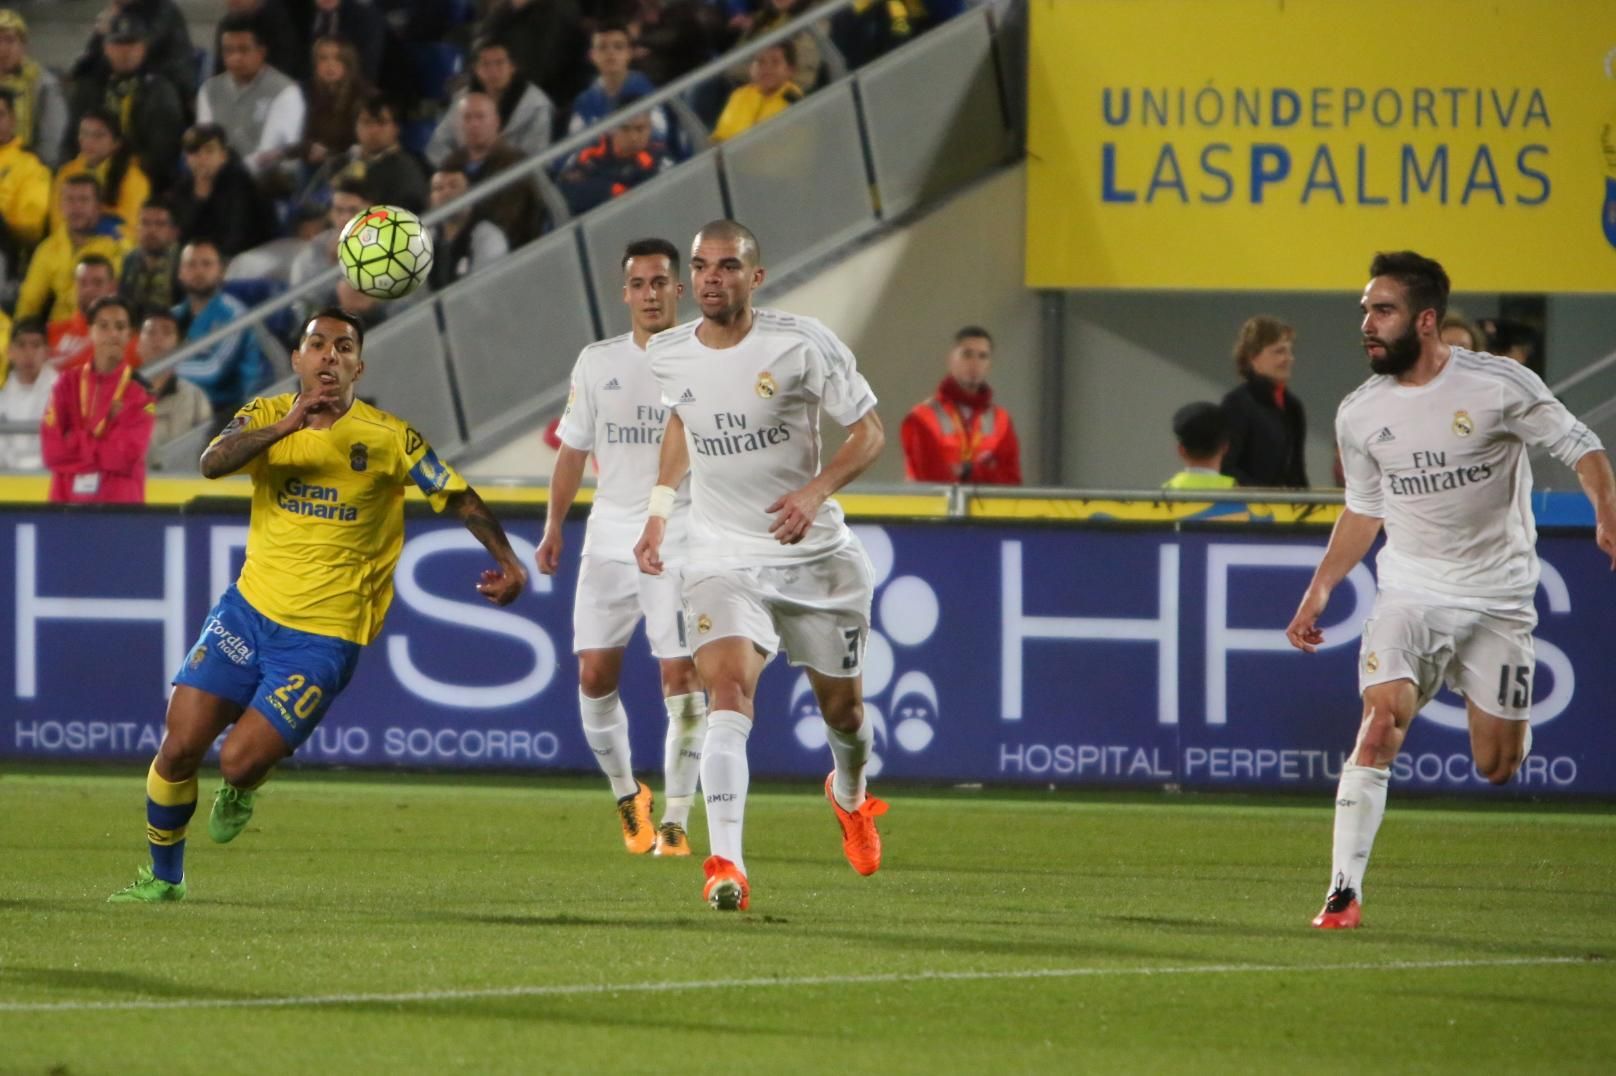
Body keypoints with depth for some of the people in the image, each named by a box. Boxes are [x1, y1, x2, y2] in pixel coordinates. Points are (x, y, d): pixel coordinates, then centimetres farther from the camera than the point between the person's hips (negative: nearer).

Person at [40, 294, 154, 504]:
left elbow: (127, 455, -8)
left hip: (121, 502, -2)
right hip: (69, 501, 2)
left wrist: (77, 444, -1)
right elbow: (52, 450, -1)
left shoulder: (139, 387, 1)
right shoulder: (68, 383, 8)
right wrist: (105, 449, -5)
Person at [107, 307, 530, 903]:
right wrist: (288, 424, -32)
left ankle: (241, 792, 26)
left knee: (239, 762, -13)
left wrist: (507, 561, -4)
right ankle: (162, 877, 20)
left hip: (323, 637, -3)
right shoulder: (267, 416, -1)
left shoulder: (388, 438, -6)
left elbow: (457, 496, 3)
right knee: (179, 750, -3)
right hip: (249, 608, 3)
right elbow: (213, 462, -20)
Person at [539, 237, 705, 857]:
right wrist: (553, 526, 8)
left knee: (682, 678, -10)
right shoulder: (597, 363, 9)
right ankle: (626, 794, 22)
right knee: (595, 673, -1)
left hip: (683, 543, -3)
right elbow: (574, 449, 15)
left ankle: (675, 822, -6)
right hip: (609, 542, 3)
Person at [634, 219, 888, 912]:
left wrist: (816, 491, -24)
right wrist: (658, 510, 17)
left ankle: (850, 793, 51)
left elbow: (870, 432, -7)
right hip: (723, 556, 1)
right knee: (730, 689, -24)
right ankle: (725, 865, -32)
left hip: (815, 553, -1)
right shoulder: (667, 356, -2)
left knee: (841, 706, 13)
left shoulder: (802, 346, -13)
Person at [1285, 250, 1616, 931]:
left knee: (1497, 768, 1)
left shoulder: (1499, 386, -11)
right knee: (1380, 721, -22)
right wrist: (1320, 591, 13)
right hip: (1410, 591, 2)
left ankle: (1510, 717, 40)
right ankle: (1344, 890, -21)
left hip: (1498, 597, -2)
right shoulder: (1360, 414, 1)